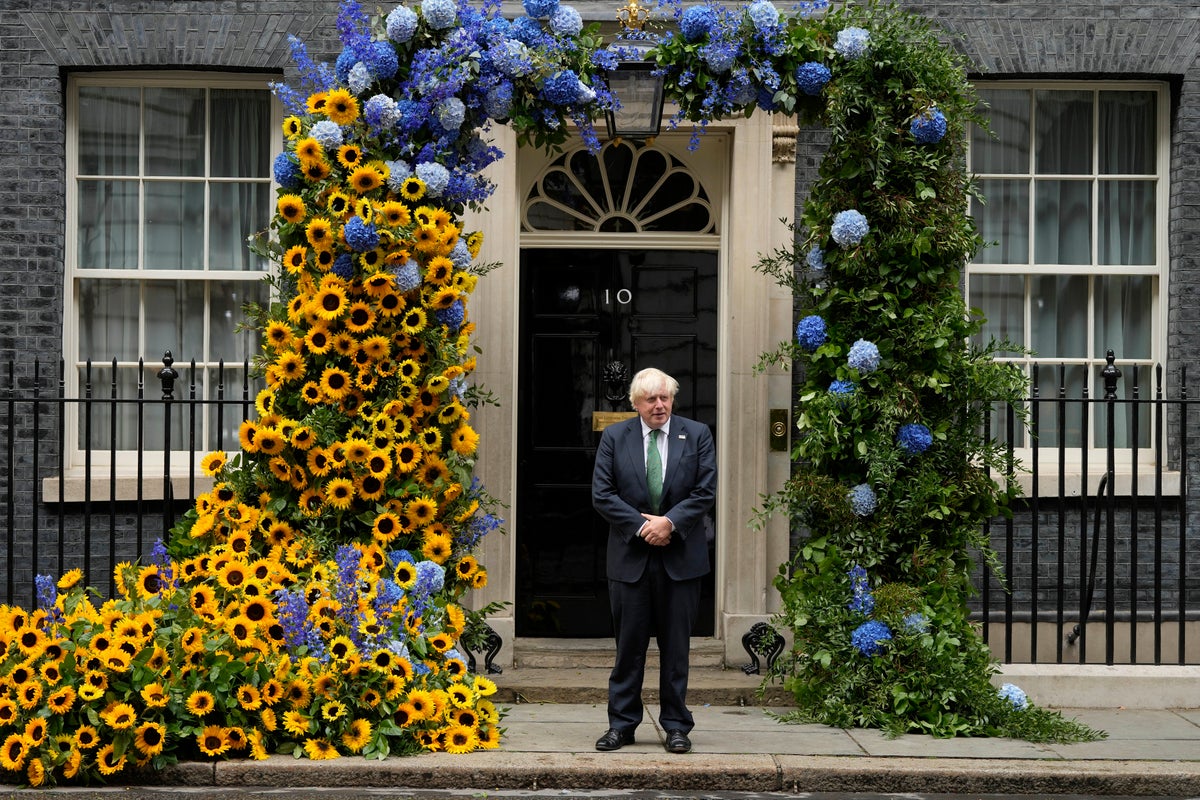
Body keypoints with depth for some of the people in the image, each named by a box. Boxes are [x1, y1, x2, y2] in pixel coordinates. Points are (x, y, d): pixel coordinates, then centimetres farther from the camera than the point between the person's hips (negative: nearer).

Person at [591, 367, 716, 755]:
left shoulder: (697, 435, 4)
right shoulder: (614, 437, 3)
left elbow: (705, 491, -1)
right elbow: (601, 494, -2)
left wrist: (669, 522, -13)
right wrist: (641, 525, -11)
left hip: (681, 558, 0)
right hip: (630, 557, 0)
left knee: (676, 646, 6)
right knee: (628, 645, 5)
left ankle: (676, 726, 16)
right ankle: (622, 724, 15)